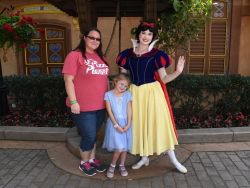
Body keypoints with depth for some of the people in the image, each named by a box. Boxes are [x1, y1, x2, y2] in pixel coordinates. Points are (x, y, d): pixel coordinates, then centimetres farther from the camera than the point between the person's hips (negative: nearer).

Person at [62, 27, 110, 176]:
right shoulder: (75, 55, -9)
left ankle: (92, 159, 38)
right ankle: (84, 163, 27)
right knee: (89, 136, 2)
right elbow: (68, 80, -13)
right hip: (83, 107, -6)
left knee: (93, 134, 18)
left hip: (100, 105, 6)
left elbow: (105, 79, 19)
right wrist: (73, 102, -18)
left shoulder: (101, 58, 13)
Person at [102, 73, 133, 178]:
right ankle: (112, 165, 15)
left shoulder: (128, 95, 5)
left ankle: (122, 166, 29)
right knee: (119, 148, -11)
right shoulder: (108, 94, -1)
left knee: (125, 146, 8)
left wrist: (128, 125, -8)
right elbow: (109, 111, -6)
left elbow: (129, 110, 1)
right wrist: (116, 125, -12)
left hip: (126, 123, 3)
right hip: (114, 123, -3)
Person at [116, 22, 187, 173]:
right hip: (134, 93, 3)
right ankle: (144, 158, 29)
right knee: (139, 124, 10)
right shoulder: (127, 54, 5)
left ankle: (174, 160, 16)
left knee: (159, 122, -1)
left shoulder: (156, 55, -3)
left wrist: (178, 72, -23)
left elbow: (164, 79, -7)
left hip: (152, 92, -3)